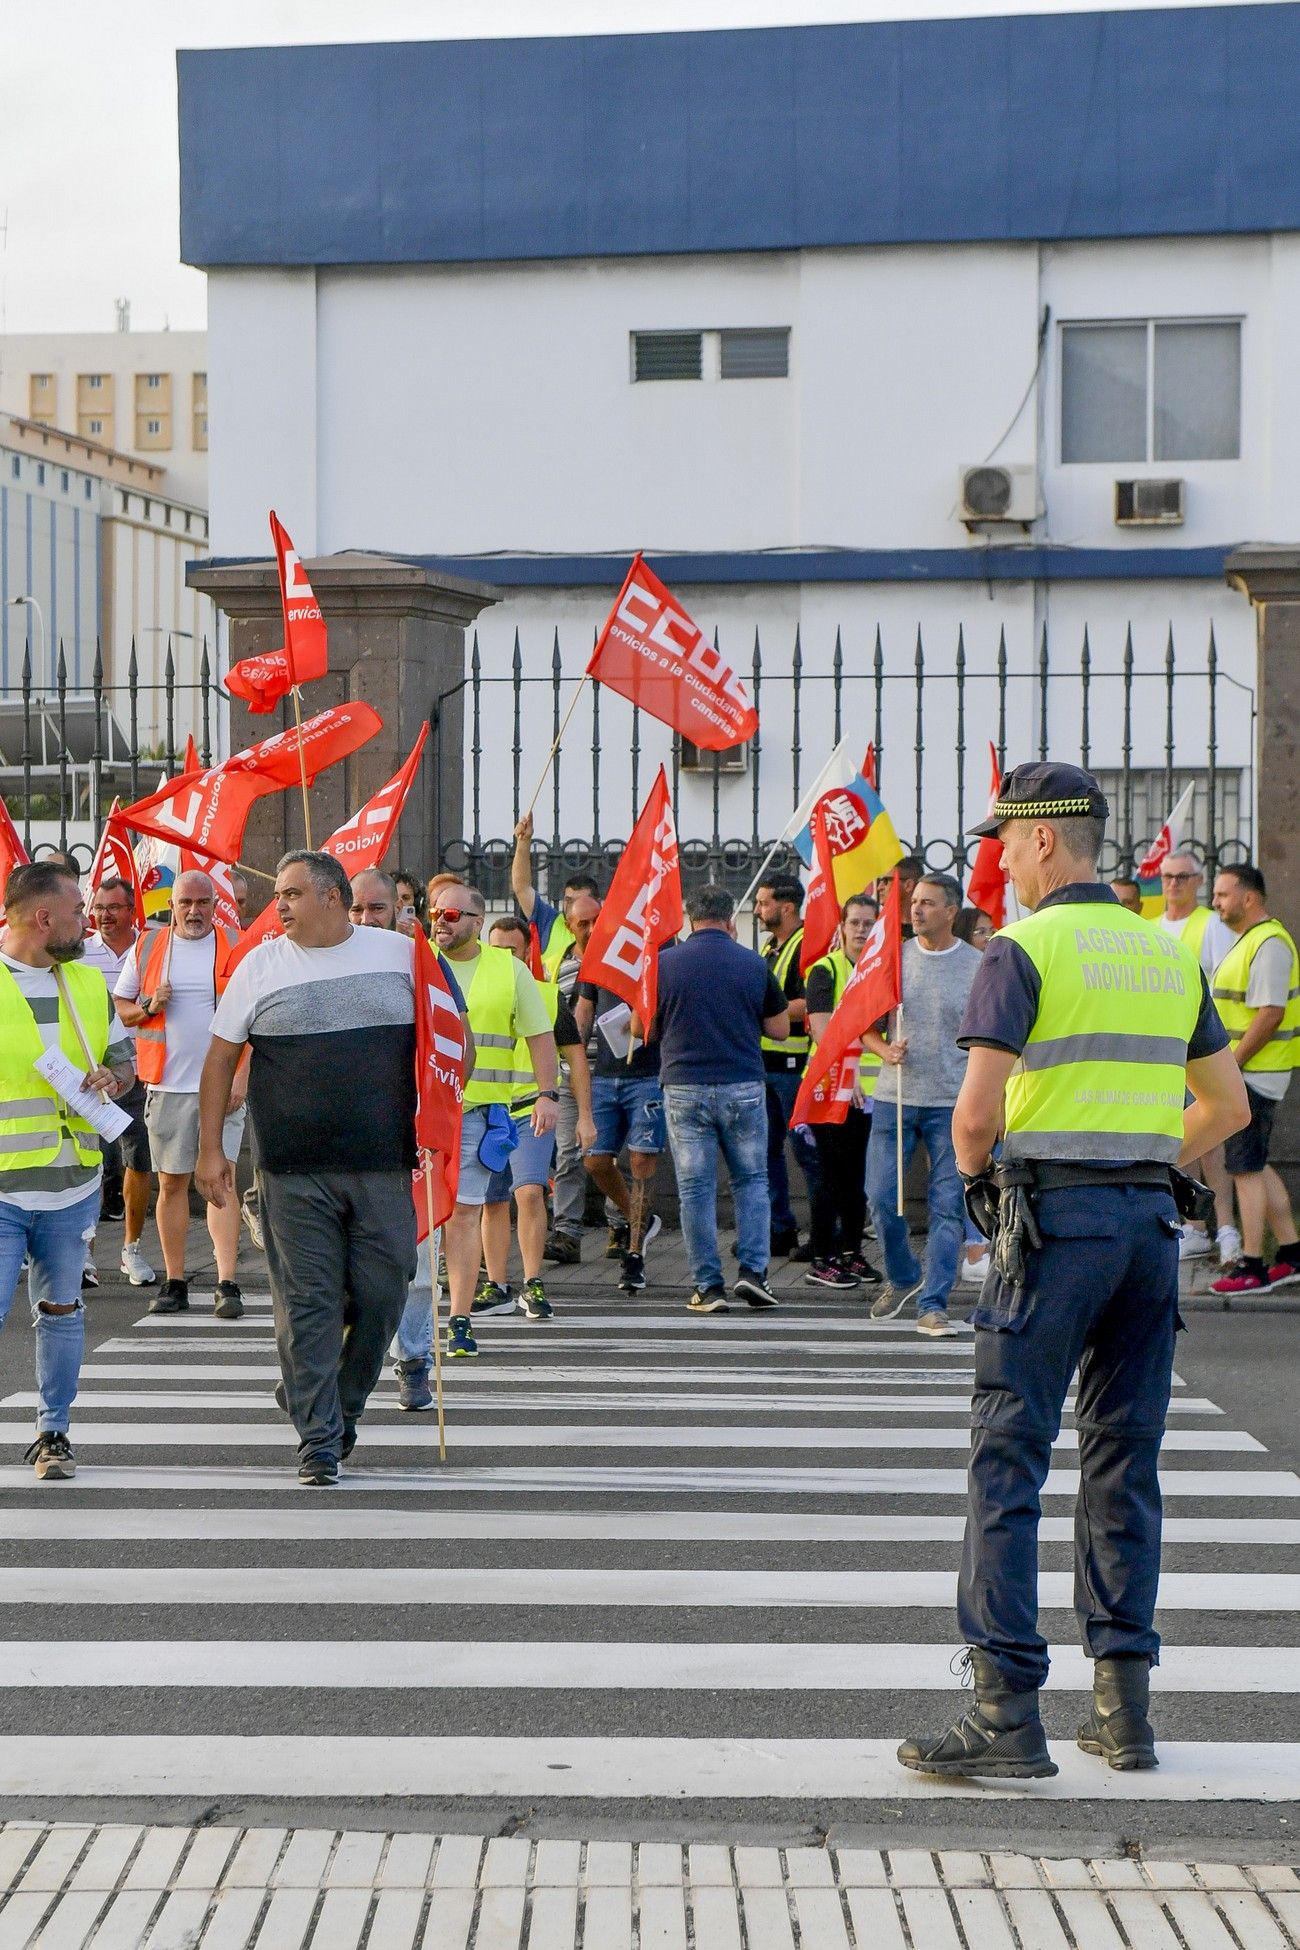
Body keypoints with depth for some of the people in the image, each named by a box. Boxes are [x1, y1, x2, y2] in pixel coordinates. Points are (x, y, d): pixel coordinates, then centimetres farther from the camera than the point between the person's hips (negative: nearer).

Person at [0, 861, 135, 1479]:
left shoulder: (89, 984, 10)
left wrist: (111, 1078, -3)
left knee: (61, 1310, 13)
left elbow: (124, 1056, 20)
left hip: (73, 1183, 5)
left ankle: (53, 1433, 26)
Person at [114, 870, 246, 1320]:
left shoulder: (235, 949, 2)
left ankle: (227, 1284, -12)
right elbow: (121, 1007, 16)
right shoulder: (147, 947, 9)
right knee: (171, 1182, 5)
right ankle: (174, 1282, 12)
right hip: (166, 1085, 3)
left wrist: (241, 1075, -9)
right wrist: (148, 1005, -6)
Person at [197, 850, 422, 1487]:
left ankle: (335, 1404, 25)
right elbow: (221, 1058, 7)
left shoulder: (401, 955, 5)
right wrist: (210, 1148, 1)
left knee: (382, 1295, 2)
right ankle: (318, 1440, 5)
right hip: (294, 1172, -1)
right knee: (307, 1303, -2)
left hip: (384, 1168, 1)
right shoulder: (260, 966, 4)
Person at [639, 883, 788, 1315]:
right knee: (751, 1180, 14)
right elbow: (780, 1029, 8)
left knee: (696, 1188, 4)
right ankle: (753, 1268, 1)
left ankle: (708, 1286, 3)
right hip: (744, 1088, 1)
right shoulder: (754, 964, 1)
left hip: (685, 1088, -1)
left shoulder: (664, 964, -2)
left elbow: (639, 1027, 6)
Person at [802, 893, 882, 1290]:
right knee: (833, 1175, -3)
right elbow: (821, 1029, -12)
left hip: (871, 1088, 6)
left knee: (859, 1176, 11)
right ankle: (821, 1261, 2)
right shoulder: (826, 969, -5)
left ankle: (851, 1253, 20)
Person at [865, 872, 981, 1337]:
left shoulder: (978, 966, 0)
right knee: (882, 1198, 0)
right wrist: (884, 1050, -9)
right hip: (895, 1097, 2)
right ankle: (902, 1277, 25)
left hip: (953, 1102, -2)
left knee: (948, 1206, -4)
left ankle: (932, 1305, 2)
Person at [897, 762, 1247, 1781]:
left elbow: (977, 1113, -14)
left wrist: (974, 1171, 5)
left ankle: (1007, 1712, -7)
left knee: (1009, 1461, -3)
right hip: (1150, 1216, 6)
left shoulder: (1023, 951, -8)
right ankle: (1124, 1707, 11)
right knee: (1125, 1460, 11)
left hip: (1054, 1214, -6)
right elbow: (1228, 1105, 18)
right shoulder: (1168, 953, 12)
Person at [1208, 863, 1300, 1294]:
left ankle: (1251, 1266, -2)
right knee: (1254, 1165, 14)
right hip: (1248, 1071, 10)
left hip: (1255, 1072, -10)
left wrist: (1230, 1064, -20)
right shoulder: (1248, 941, 16)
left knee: (1246, 1167, -6)